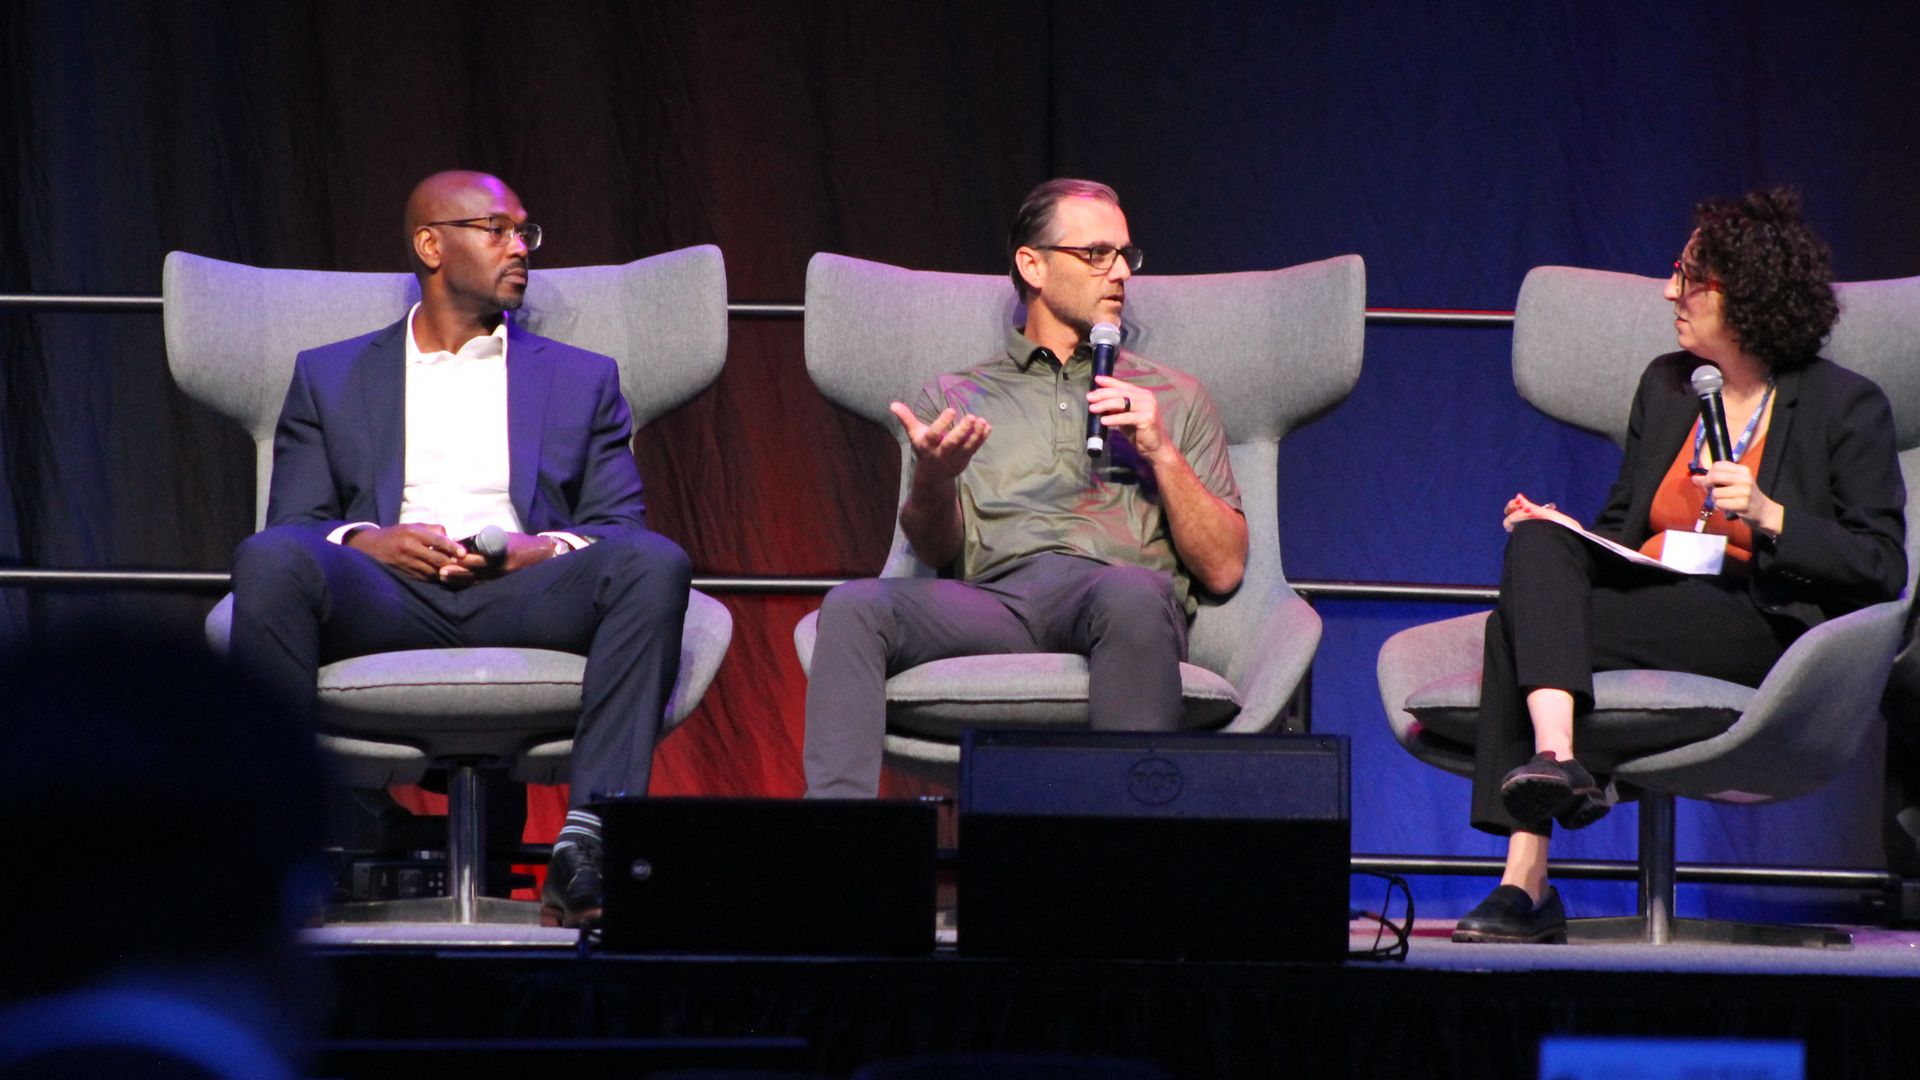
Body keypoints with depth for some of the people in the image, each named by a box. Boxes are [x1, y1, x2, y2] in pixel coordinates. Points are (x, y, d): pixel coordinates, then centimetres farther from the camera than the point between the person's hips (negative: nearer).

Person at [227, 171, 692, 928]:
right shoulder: (329, 377, 23)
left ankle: (589, 846, -40)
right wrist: (365, 541, -10)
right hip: (383, 594, -1)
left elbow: (620, 528, 15)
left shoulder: (582, 379, 26)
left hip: (521, 594, 1)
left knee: (654, 564, -31)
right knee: (272, 560, -34)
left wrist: (545, 548, -8)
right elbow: (293, 522, 13)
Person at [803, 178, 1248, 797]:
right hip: (994, 600, 1)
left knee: (1132, 597, -39)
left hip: (1119, 589, -1)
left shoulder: (1174, 397, 27)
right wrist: (933, 477, -11)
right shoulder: (954, 397, 27)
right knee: (854, 607, -30)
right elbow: (935, 548, 12)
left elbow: (1224, 570, 17)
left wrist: (1162, 454, 2)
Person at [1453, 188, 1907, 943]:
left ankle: (1526, 881, -33)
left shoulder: (1845, 406, 4)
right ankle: (1555, 756, -41)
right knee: (1537, 543, -27)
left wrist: (1768, 517, -14)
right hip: (1642, 600, 6)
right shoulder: (1665, 385, 21)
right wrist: (1566, 537, 2)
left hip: (1759, 630, -6)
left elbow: (1882, 568, -2)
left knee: (1519, 625, -28)